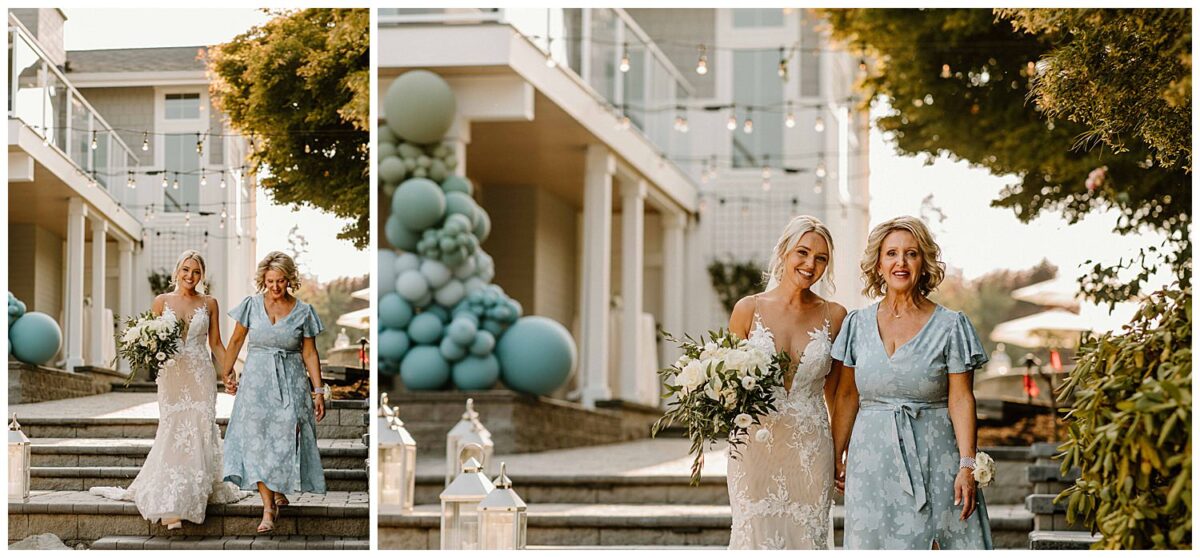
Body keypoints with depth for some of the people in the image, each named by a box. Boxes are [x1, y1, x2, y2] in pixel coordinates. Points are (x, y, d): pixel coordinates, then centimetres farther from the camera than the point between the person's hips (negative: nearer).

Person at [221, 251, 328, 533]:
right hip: (257, 380, 0)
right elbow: (236, 341, 11)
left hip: (291, 382, 0)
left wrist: (318, 391, -1)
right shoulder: (252, 305, 1)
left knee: (286, 440, -1)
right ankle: (268, 507, -10)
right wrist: (227, 374, 13)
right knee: (257, 440, -9)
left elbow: (310, 353, 3)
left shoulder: (302, 311, 0)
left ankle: (280, 490, 27)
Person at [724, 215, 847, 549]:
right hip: (755, 446, -1)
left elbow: (836, 389, 11)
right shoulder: (749, 309, 1)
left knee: (807, 541, 3)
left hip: (811, 451, 1)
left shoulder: (834, 316, 4)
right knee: (757, 538, -2)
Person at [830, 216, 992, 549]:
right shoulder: (858, 324, 7)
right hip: (872, 459, 2)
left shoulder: (949, 326, 0)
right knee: (873, 544, 0)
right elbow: (847, 397, 12)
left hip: (933, 459, -2)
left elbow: (961, 399, -4)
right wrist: (836, 457, 10)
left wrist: (967, 465, -12)